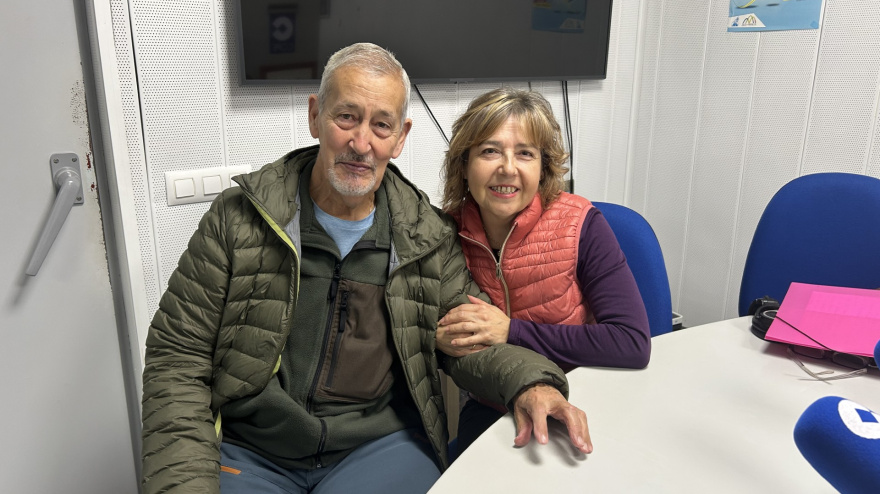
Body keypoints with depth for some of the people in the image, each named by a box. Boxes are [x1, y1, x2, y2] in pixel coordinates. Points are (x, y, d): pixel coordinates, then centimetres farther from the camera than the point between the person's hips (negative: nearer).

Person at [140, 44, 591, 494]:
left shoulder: (429, 234, 3)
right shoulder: (237, 219, -3)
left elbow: (465, 339, 8)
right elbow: (177, 357, -3)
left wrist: (529, 383, -13)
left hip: (383, 442, 1)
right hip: (247, 451, 0)